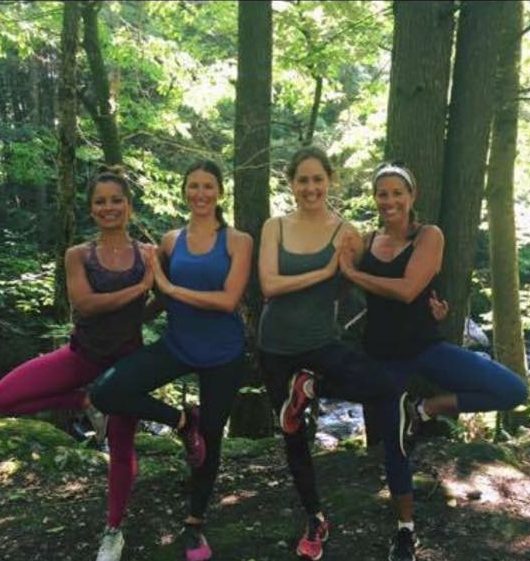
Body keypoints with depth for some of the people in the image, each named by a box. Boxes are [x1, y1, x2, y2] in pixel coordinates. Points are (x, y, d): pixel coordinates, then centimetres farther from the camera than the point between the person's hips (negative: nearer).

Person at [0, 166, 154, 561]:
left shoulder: (148, 255, -3)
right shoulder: (78, 255, -4)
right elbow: (83, 304, -19)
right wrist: (138, 288, -21)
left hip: (127, 359, 0)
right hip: (83, 355, 1)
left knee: (122, 448, 9)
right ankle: (86, 403, 0)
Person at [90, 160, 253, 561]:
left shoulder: (238, 241, -7)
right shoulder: (171, 241, 3)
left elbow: (229, 300, -19)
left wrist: (171, 288, -17)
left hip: (223, 354, -2)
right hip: (176, 345, 2)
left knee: (211, 438, 12)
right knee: (106, 393, -20)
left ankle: (195, 524, 37)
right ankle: (182, 421, 5)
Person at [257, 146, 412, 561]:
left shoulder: (345, 231, -5)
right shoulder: (275, 227, -3)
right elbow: (269, 285, -14)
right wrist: (325, 272, -18)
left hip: (322, 341, -1)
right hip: (276, 345, 2)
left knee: (388, 389, -29)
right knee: (294, 437, 14)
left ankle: (310, 389, -3)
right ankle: (316, 521, 36)